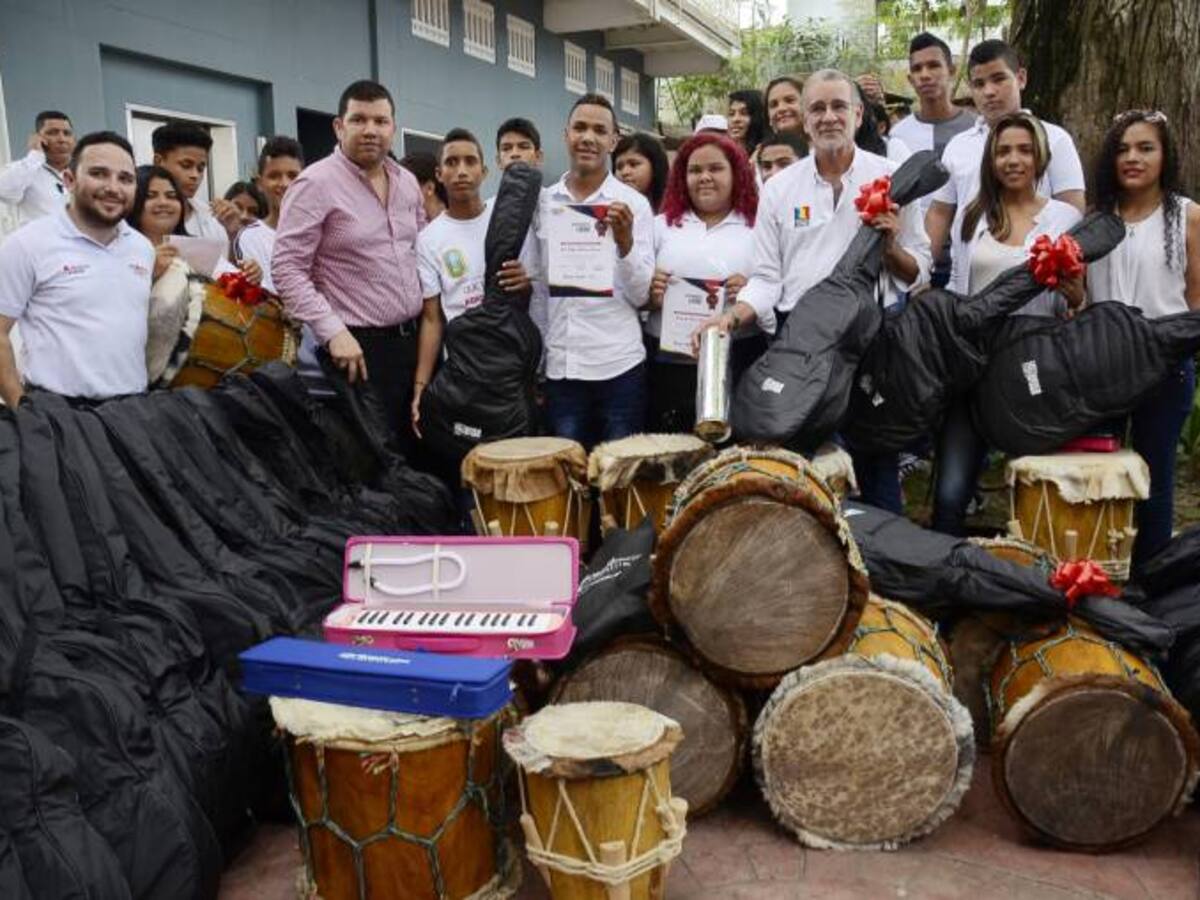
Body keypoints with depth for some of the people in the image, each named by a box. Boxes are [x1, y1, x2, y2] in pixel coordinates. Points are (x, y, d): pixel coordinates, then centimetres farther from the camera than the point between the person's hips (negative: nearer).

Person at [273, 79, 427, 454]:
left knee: (414, 452, 13)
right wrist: (333, 331, -21)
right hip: (358, 347, -7)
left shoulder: (408, 182, 11)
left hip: (413, 339, 7)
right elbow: (287, 269, -14)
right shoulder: (316, 183, -10)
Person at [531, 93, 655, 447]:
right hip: (560, 368, 3)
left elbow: (641, 296, -5)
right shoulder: (542, 202, 7)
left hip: (618, 366, -3)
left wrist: (625, 243, -21)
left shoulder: (633, 204, -2)